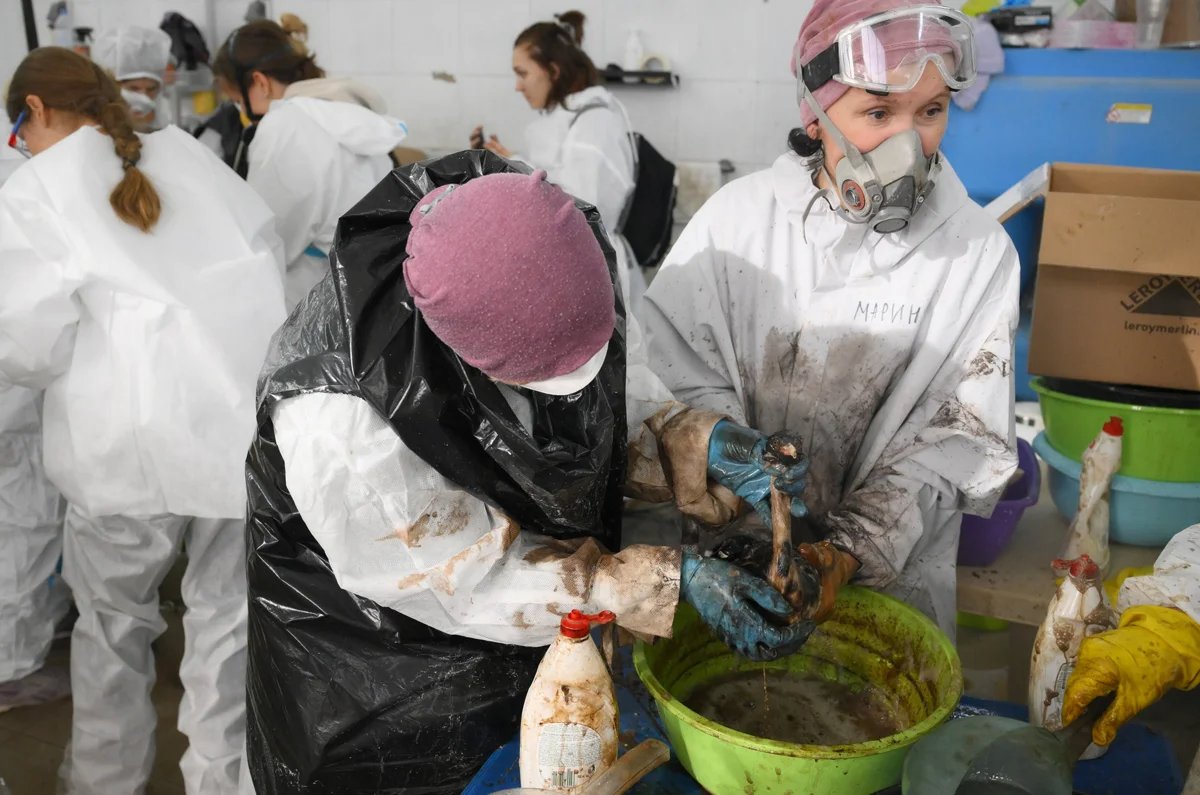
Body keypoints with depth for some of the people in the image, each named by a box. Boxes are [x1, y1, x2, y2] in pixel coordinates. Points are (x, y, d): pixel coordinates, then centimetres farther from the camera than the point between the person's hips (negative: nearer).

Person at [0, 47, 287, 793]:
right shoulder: (186, 152, 11)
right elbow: (270, 259, 12)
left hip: (133, 442, -3)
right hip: (245, 421, 3)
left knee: (113, 623, 20)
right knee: (228, 619, 14)